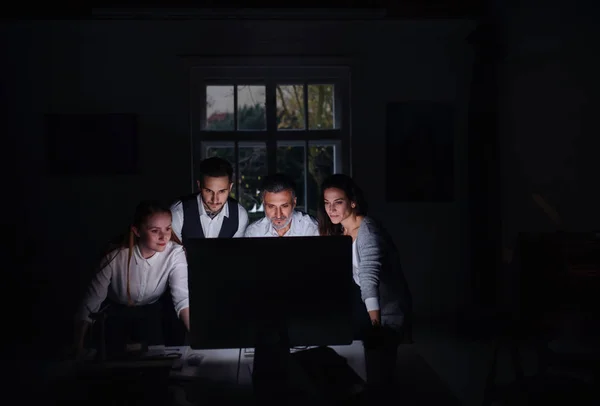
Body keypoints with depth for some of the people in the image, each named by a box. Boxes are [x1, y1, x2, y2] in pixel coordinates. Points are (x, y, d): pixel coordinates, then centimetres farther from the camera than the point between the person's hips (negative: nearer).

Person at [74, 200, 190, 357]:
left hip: (150, 312, 1)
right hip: (115, 313, -1)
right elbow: (90, 304, -25)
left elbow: (182, 299, -36)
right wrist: (78, 349, -24)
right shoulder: (115, 257, -32)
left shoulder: (175, 254, -29)